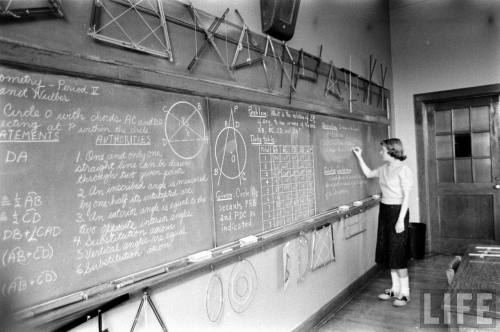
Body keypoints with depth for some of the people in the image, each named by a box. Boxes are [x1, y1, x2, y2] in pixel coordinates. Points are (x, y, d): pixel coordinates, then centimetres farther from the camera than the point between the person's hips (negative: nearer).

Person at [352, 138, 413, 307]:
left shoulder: (403, 169, -14)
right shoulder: (384, 168, 8)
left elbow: (406, 196, -15)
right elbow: (368, 173, 25)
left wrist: (401, 219, -18)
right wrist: (359, 157, 17)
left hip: (397, 211, -8)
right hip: (384, 210, 8)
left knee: (398, 253, -1)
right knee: (388, 252, 13)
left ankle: (404, 293, 12)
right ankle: (395, 288, 25)